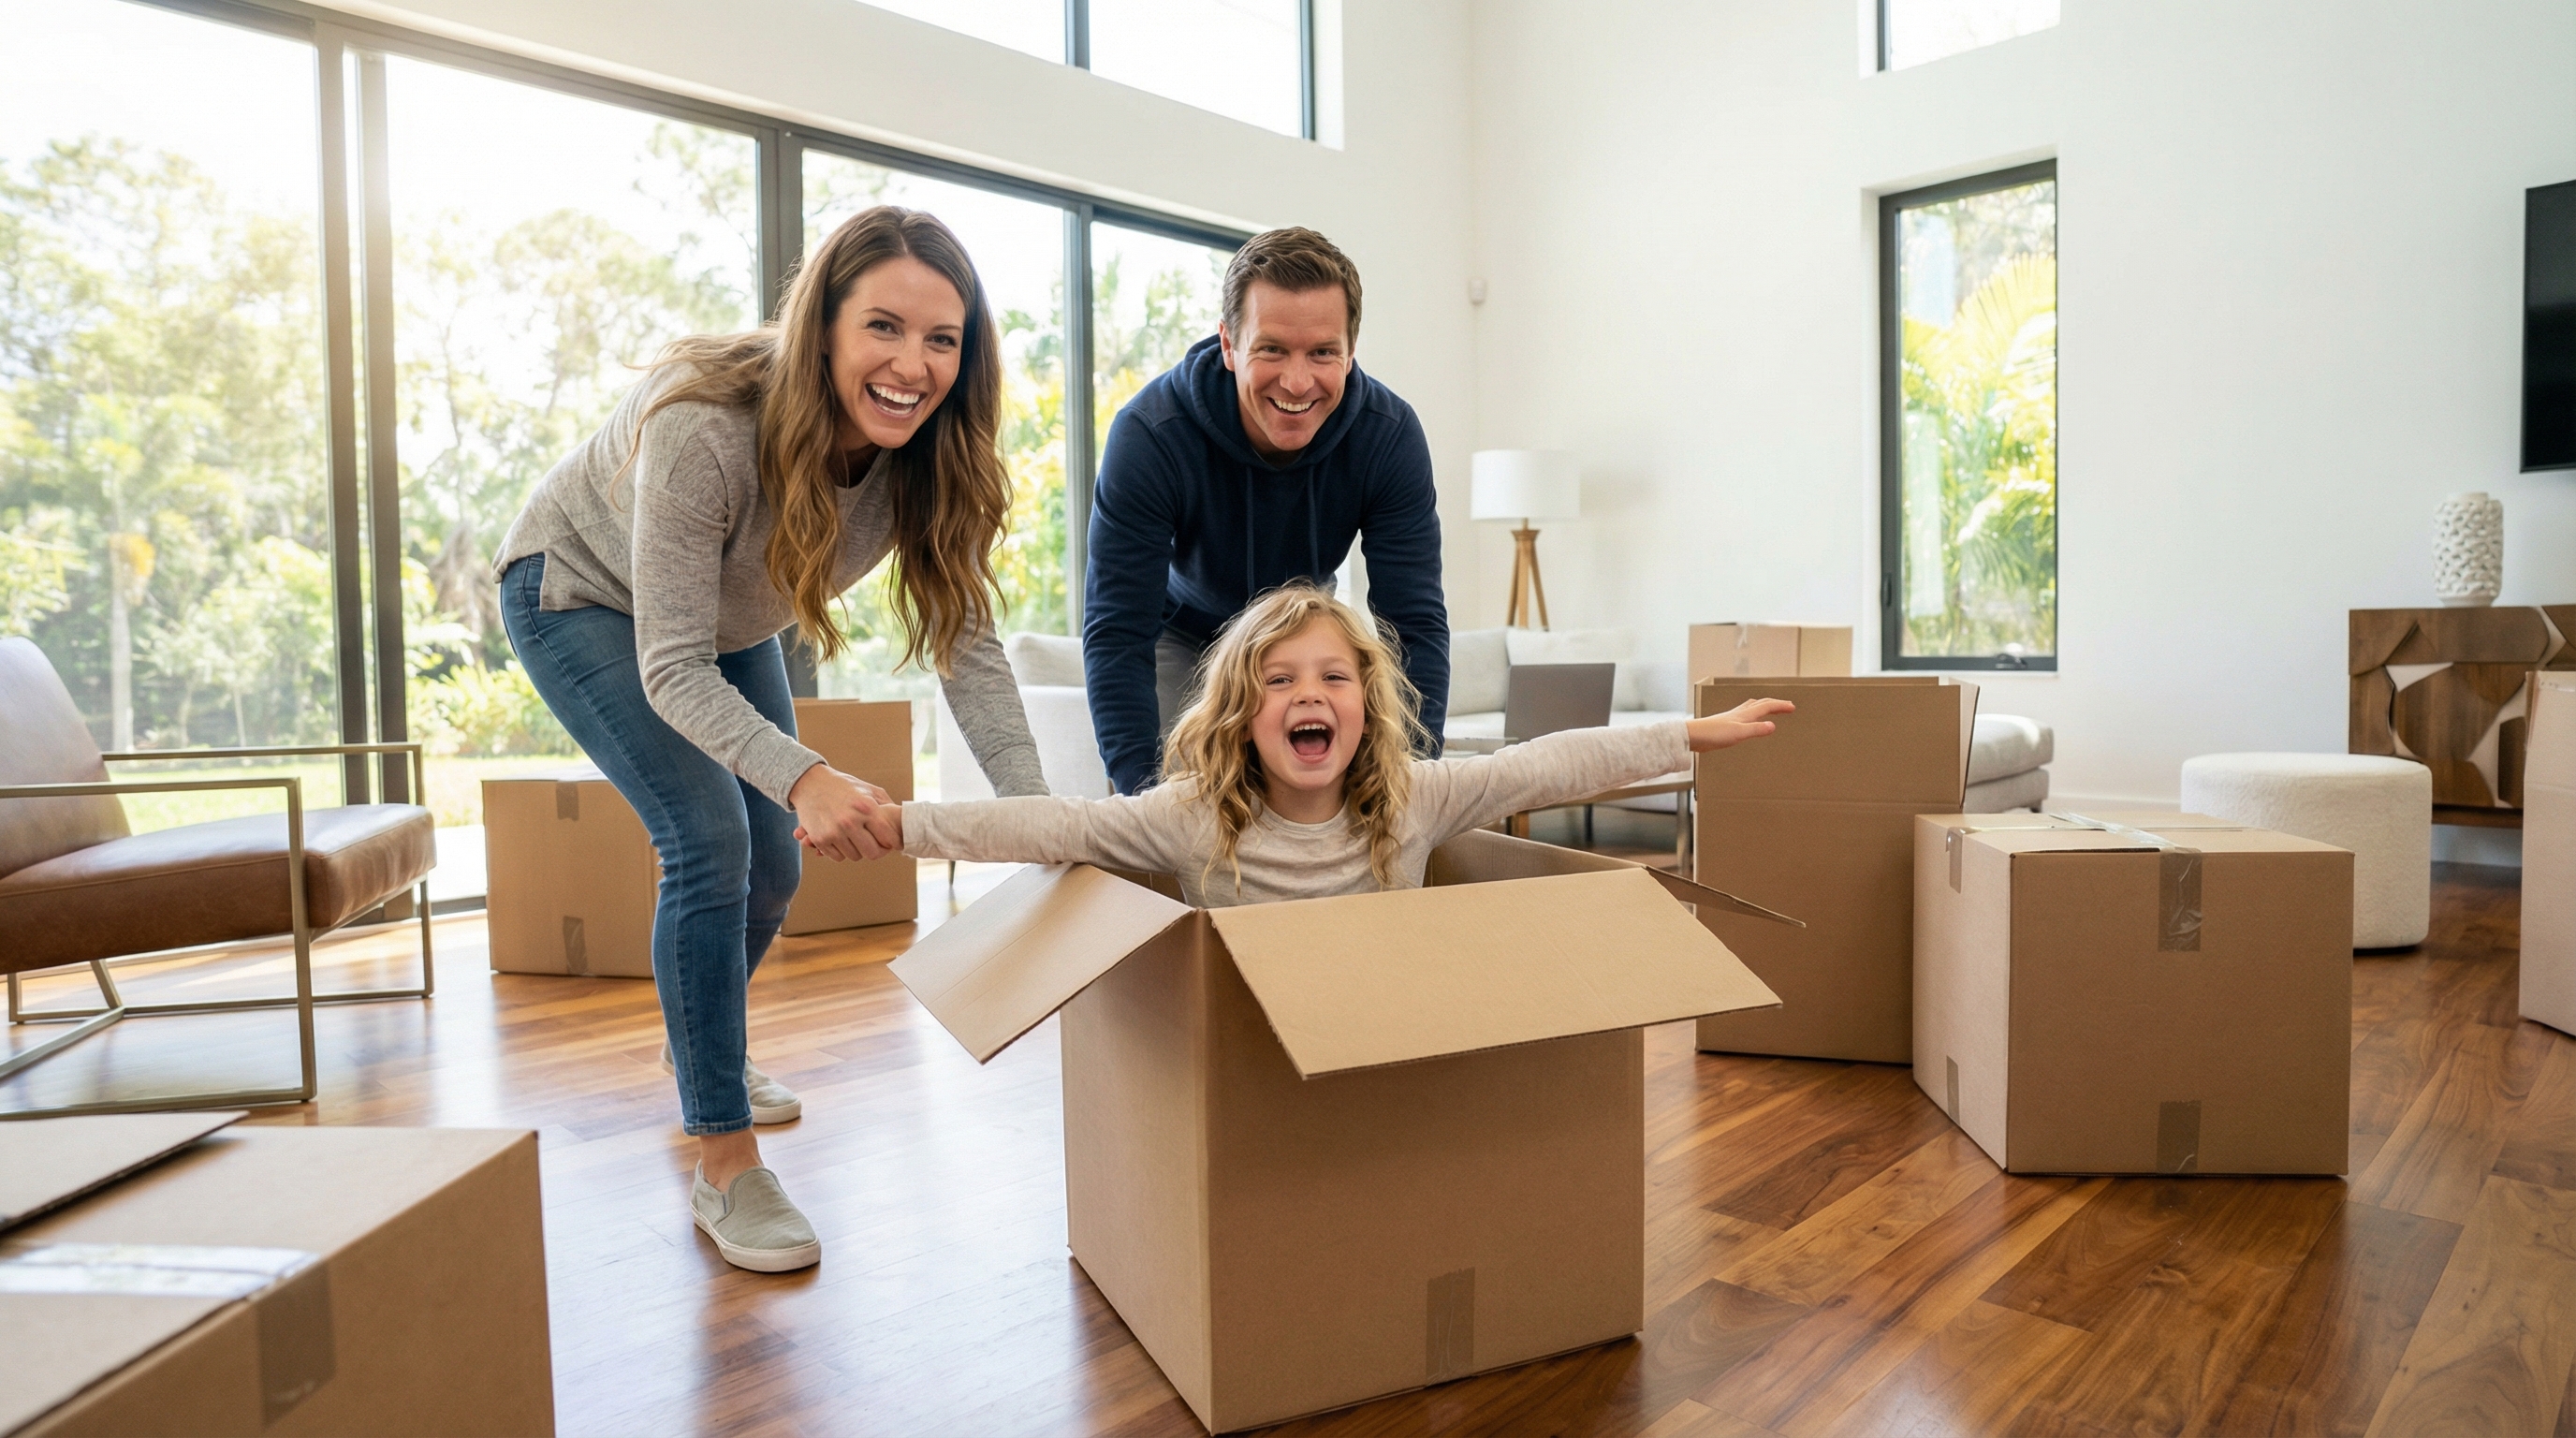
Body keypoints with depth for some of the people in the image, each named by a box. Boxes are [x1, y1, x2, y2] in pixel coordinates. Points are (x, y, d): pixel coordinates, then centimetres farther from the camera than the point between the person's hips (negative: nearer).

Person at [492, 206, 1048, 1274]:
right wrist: (802, 777, -57)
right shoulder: (705, 427, -40)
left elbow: (966, 643, -24)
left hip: (727, 619, 6)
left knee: (772, 863, 10)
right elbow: (674, 672, -39)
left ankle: (702, 1054, 40)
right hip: (582, 597, -6)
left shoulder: (931, 452, -24)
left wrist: (1038, 815, -35)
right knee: (708, 840, -22)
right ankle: (723, 1166, -9)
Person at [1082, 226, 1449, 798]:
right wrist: (1145, 793, -42)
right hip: (1182, 637, -2)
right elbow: (1117, 638, -32)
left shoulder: (1391, 434, -27)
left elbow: (1415, 625, -24)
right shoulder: (1146, 435, -33)